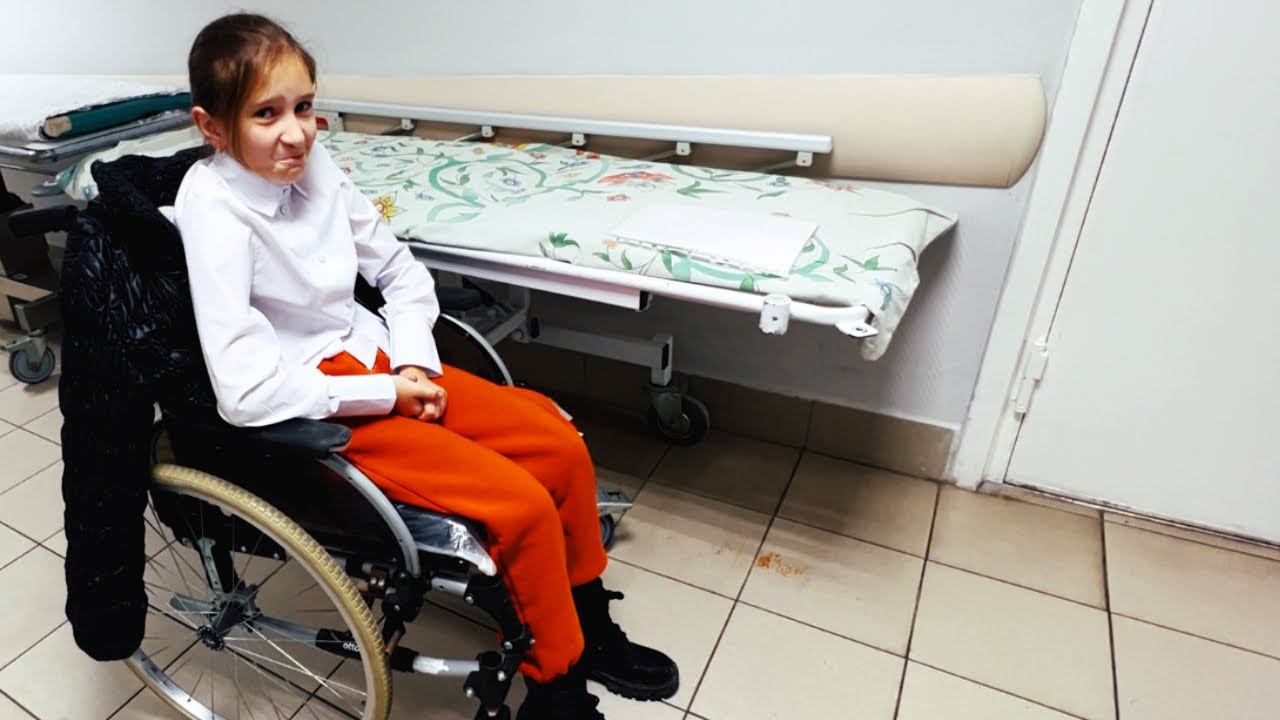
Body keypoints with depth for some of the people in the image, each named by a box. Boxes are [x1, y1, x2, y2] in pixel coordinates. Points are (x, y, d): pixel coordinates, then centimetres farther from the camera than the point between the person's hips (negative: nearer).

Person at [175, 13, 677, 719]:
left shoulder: (313, 163, -1)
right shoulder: (213, 208, -19)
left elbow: (400, 269, 9)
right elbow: (246, 390, -25)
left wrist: (415, 363, -5)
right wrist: (386, 393, -18)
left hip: (381, 362, 7)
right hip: (312, 409, -6)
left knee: (562, 446, -4)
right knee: (524, 504, -19)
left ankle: (588, 628, 19)